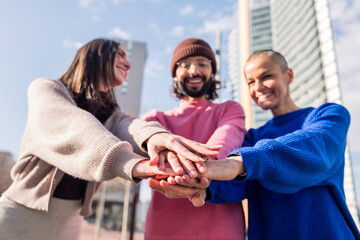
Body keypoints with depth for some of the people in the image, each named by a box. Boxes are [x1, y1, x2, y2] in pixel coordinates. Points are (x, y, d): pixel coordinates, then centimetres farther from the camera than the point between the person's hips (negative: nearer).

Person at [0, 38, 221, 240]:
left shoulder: (110, 114, 9)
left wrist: (152, 133, -38)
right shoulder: (46, 89, -5)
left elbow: (126, 126, -14)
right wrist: (130, 163, -41)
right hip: (19, 216, -4)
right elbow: (72, 127, -25)